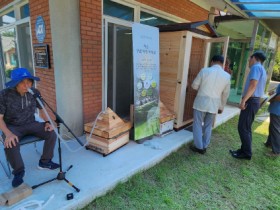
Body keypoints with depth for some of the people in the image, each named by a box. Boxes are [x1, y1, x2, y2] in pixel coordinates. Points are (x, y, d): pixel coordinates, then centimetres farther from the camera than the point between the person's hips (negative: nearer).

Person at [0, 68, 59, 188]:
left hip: (30, 124, 3)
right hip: (12, 127, -3)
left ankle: (45, 162, 4)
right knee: (10, 144, -32)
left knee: (52, 134, -17)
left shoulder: (34, 92, -7)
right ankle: (19, 171, -6)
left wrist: (47, 122, -11)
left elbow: (41, 110, 7)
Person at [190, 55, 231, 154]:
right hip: (214, 105, 3)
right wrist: (221, 107, 20)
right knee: (208, 126, 16)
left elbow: (194, 86, -2)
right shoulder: (227, 76, 1)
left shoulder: (204, 70, -8)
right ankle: (204, 147, 25)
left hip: (201, 102, -3)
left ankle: (198, 146, 16)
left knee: (198, 125, 10)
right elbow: (225, 94, 8)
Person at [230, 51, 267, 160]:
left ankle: (247, 153, 3)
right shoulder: (262, 70, 20)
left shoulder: (256, 67, -10)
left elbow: (253, 85, -22)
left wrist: (243, 101, -24)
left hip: (250, 101, -10)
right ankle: (244, 150, 22)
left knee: (243, 128, -5)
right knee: (246, 127, 14)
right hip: (255, 101, 10)